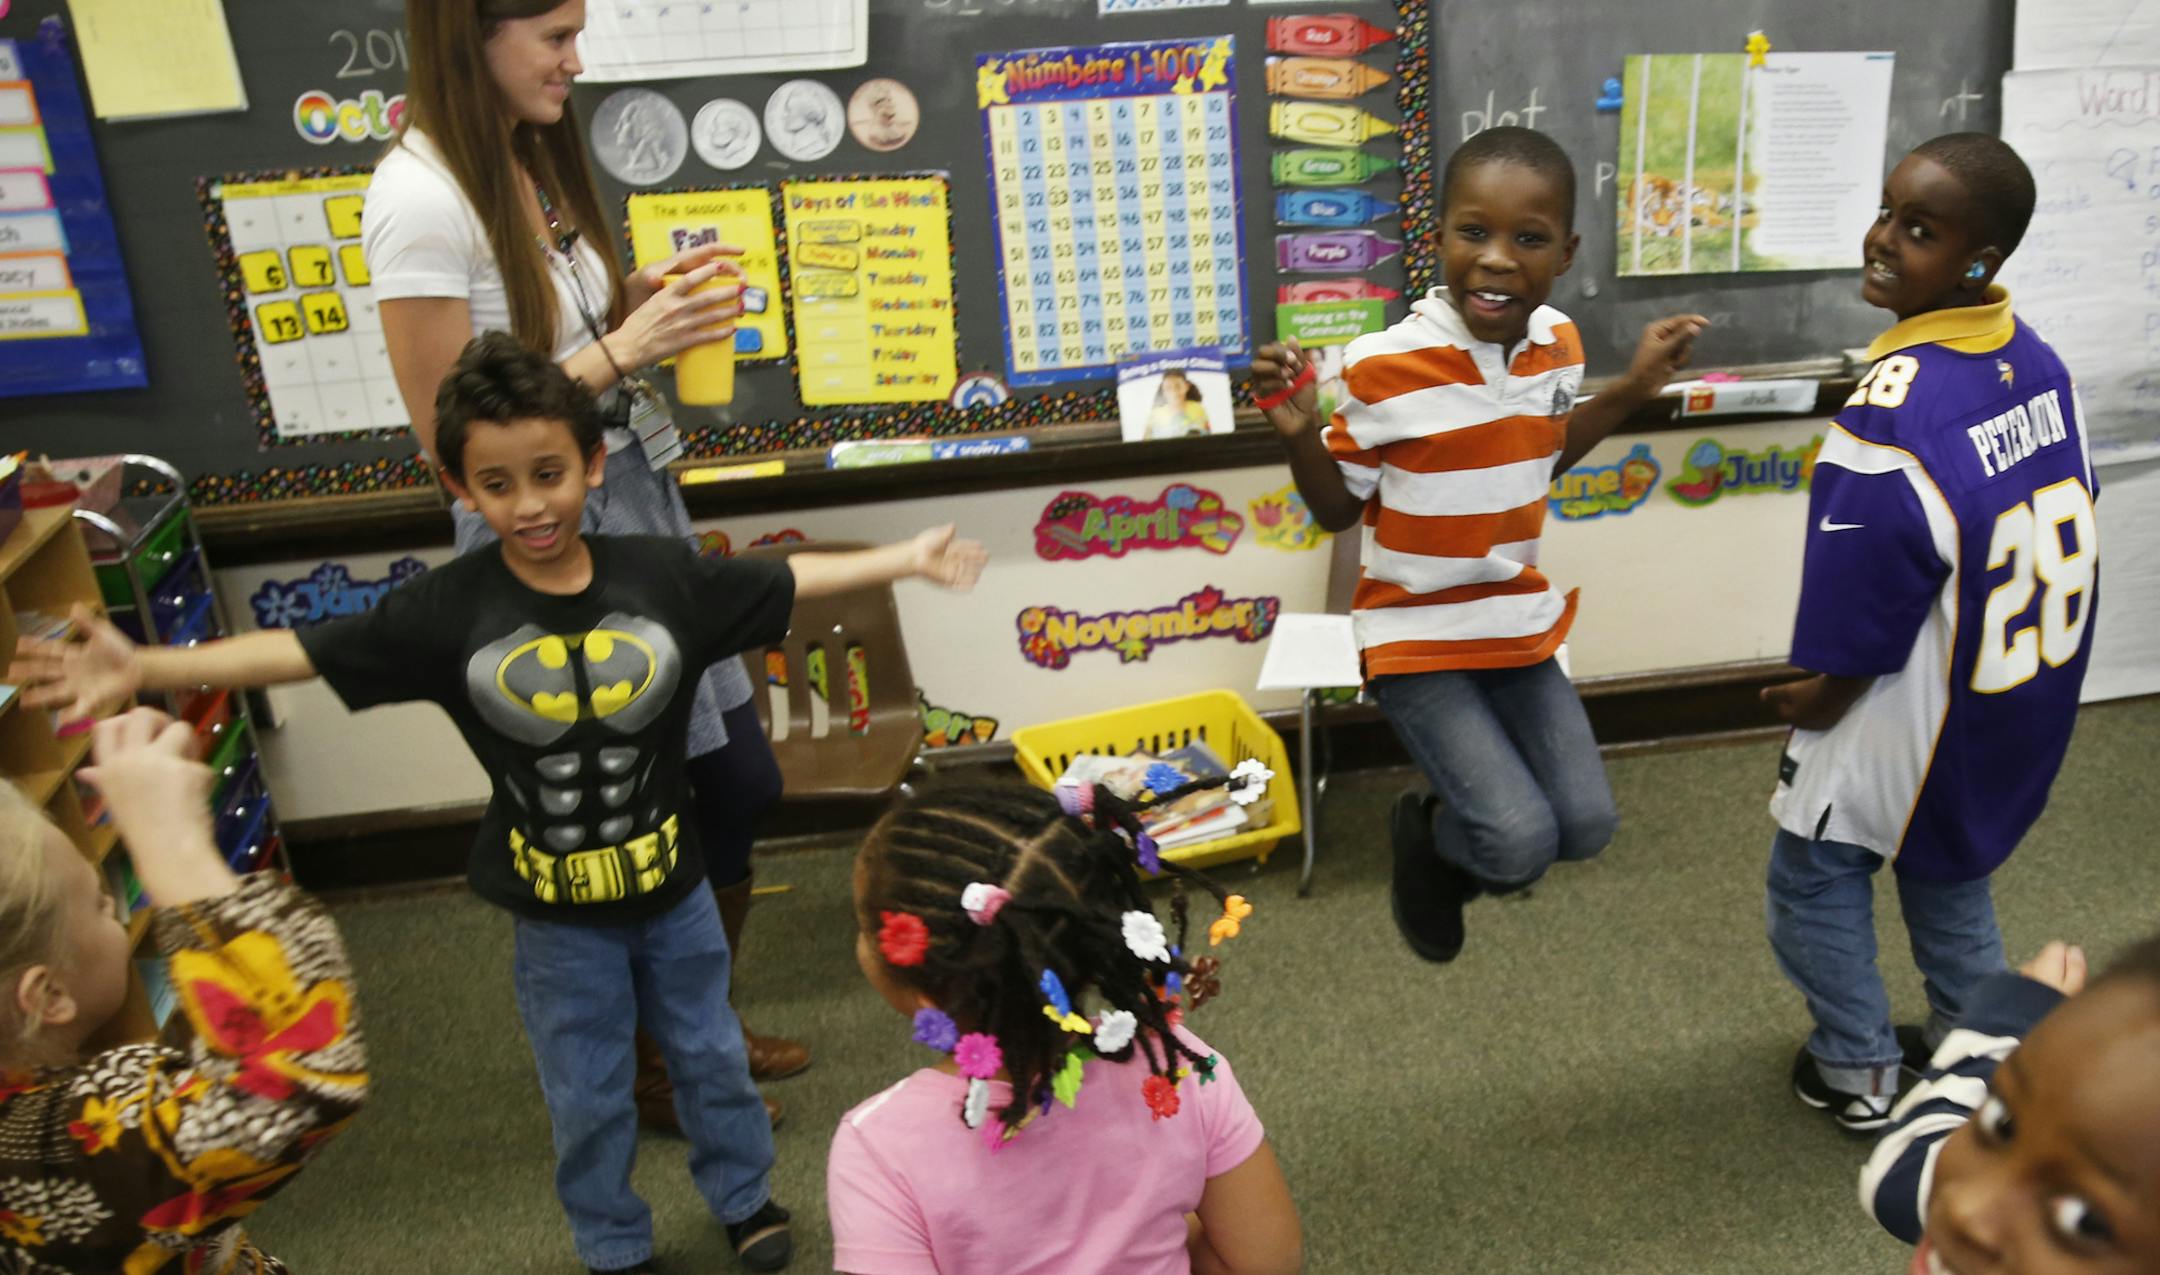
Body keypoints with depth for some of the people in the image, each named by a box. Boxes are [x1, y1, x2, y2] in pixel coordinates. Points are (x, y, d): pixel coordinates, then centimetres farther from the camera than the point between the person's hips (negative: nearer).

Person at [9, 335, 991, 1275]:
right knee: (586, 1093, 18)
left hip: (672, 889, 1)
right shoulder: (447, 609, -16)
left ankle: (744, 1192, 48)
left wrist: (903, 558, -5)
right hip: (557, 917, 0)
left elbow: (788, 581, -5)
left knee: (709, 1054, 22)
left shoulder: (664, 576, -14)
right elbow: (301, 652, -14)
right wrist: (144, 668, -22)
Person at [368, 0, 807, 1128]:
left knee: (740, 780, 15)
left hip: (634, 493, 9)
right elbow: (454, 434, -18)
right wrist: (624, 352, -21)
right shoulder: (422, 200, -19)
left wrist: (642, 301, -1)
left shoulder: (530, 157, 7)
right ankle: (646, 1070, 32)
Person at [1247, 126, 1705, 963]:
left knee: (1585, 825, 3)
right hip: (1418, 638, -5)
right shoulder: (1386, 367, -20)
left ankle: (1449, 841, 34)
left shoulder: (1557, 343, -3)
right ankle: (1426, 835, 22)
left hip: (1521, 625, 6)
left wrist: (1632, 388, 8)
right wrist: (1300, 433, -27)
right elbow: (1337, 510, -9)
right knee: (1521, 843, -13)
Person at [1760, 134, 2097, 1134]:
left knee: (1814, 878, 14)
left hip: (1915, 715, -8)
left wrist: (1821, 701, -7)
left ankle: (1856, 1071, 28)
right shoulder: (2036, 360, -4)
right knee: (1950, 871, 27)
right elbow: (2066, 529, 8)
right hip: (2026, 702, 8)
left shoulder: (1895, 407, -30)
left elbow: (1863, 625, -25)